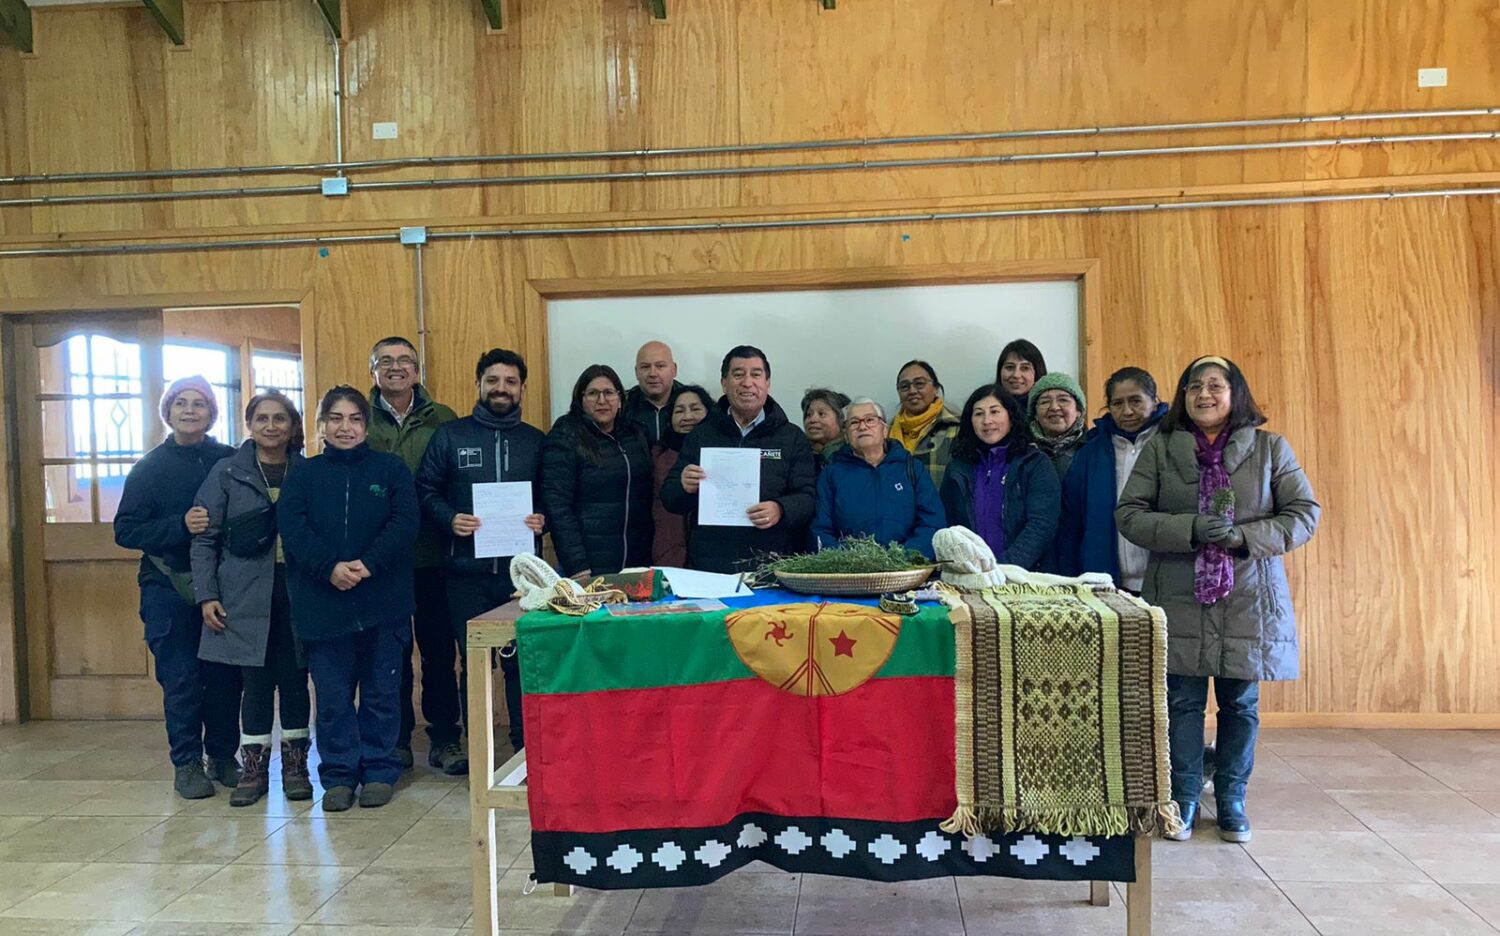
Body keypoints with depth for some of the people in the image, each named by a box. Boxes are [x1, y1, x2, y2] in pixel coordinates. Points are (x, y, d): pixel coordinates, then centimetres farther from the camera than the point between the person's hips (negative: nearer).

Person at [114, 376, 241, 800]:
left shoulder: (230, 461, 3)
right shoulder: (150, 468, 2)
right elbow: (125, 530, -2)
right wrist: (180, 526, -17)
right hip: (169, 586, -1)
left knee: (225, 675, 3)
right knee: (180, 678, 2)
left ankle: (223, 755, 19)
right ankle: (187, 763, 14)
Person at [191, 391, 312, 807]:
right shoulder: (227, 473, 1)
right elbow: (205, 538, 1)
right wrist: (207, 595, -5)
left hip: (297, 593, 1)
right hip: (246, 596, -1)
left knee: (295, 678, 6)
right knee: (257, 682, 3)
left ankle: (295, 764, 20)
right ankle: (253, 767, 17)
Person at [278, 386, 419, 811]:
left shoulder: (390, 468, 4)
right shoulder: (302, 475, 8)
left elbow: (406, 522, -7)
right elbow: (292, 528, -5)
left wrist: (368, 564, -20)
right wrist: (331, 567, -20)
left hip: (382, 602, -1)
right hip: (322, 604, 1)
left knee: (381, 692, 7)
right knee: (333, 696, 7)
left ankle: (379, 771, 20)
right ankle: (338, 775, 19)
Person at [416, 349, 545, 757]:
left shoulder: (535, 441, 12)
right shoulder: (449, 435, 7)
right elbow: (425, 490, 6)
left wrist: (542, 519, -5)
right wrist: (449, 519, -10)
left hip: (521, 568, 1)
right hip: (467, 569, 0)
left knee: (521, 659, 1)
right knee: (472, 661, 6)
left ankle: (526, 746, 12)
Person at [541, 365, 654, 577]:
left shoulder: (636, 434, 10)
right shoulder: (564, 438, -6)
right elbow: (557, 506, -12)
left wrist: (649, 554, 6)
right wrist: (576, 565, -18)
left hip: (637, 562, 5)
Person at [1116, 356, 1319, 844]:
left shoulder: (1270, 447, 4)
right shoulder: (1160, 449, 2)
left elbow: (1304, 513, 1)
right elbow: (1128, 514, -3)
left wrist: (1244, 537, -15)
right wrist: (1190, 529, -19)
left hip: (1249, 601, 1)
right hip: (1179, 599, -1)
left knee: (1241, 703, 10)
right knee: (1182, 702, 5)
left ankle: (1232, 802, 26)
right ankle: (1184, 799, 20)